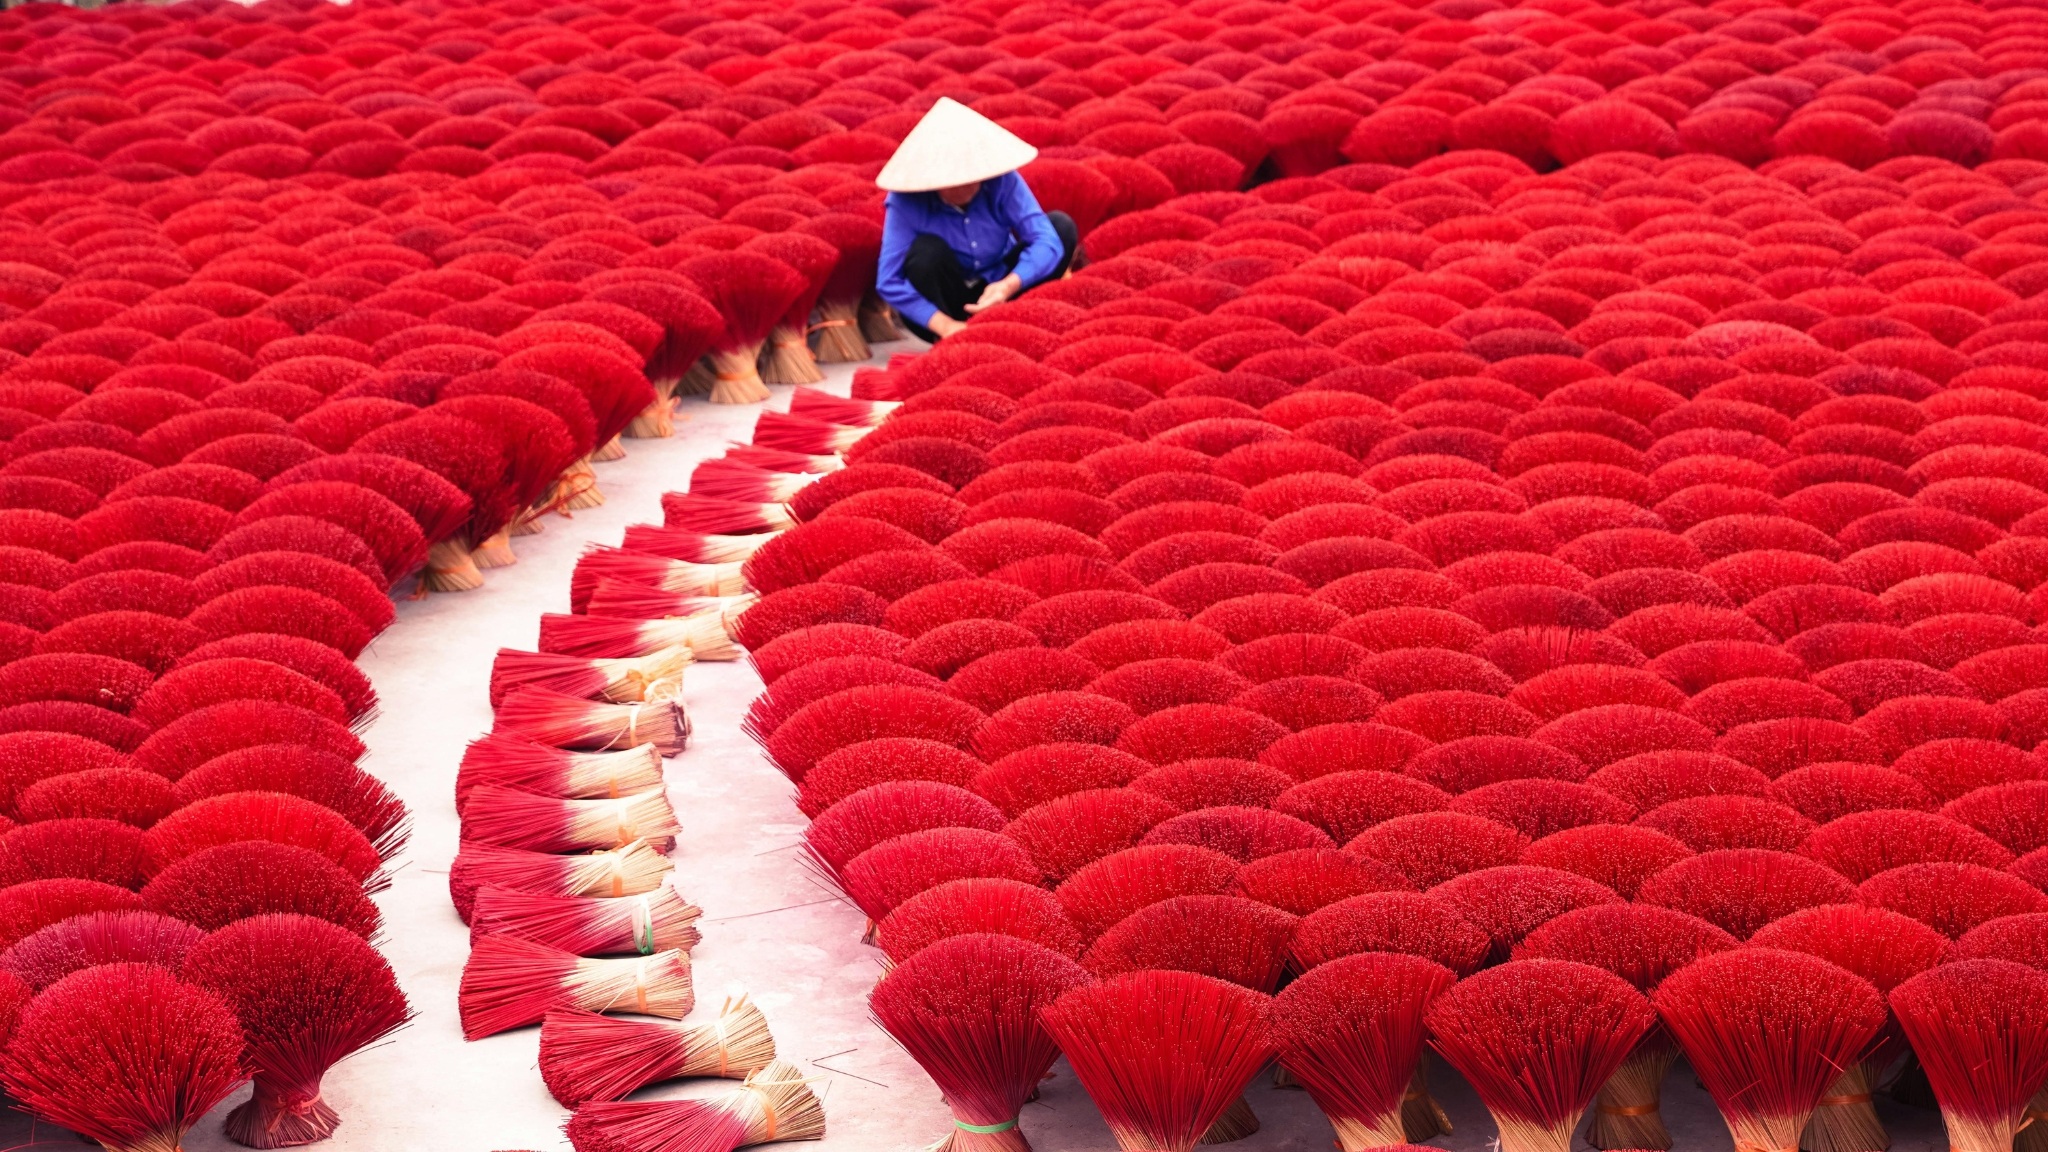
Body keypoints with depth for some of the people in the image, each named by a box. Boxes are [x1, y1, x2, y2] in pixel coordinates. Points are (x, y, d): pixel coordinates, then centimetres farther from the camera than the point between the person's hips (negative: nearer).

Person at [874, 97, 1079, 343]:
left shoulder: (1001, 180, -20)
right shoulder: (907, 201, -24)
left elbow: (1046, 239, -28)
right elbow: (888, 282, -26)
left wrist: (1008, 286, -45)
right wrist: (945, 325, -36)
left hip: (996, 292, 2)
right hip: (943, 309, -2)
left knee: (1061, 225, -15)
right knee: (926, 250, -32)